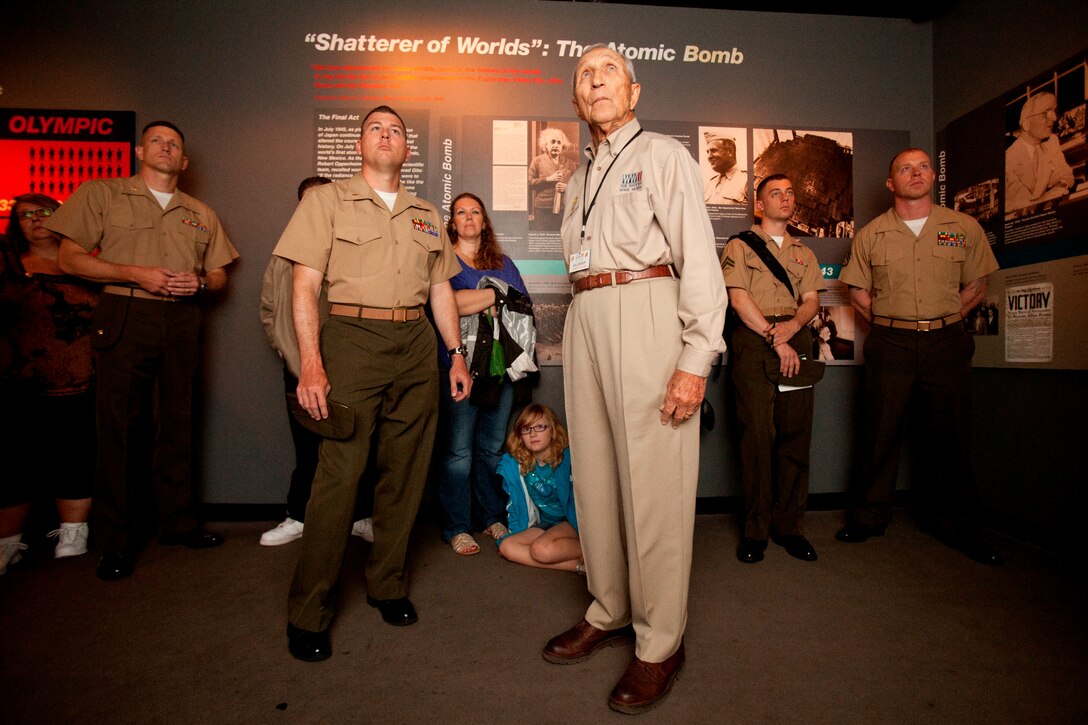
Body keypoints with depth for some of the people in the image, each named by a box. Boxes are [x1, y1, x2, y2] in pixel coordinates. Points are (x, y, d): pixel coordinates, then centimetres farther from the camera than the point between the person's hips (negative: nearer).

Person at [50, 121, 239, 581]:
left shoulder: (201, 214, 18)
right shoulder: (100, 195, 8)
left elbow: (219, 275, 18)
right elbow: (69, 258, 1)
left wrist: (199, 282, -5)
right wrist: (136, 274, -11)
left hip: (181, 323, 3)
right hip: (125, 319, -3)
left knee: (176, 424, 7)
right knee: (118, 427, -1)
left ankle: (178, 522, 19)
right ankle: (116, 542, 9)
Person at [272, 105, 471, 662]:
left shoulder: (426, 215, 20)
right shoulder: (327, 200, 6)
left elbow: (441, 289, 20)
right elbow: (305, 285, -3)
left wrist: (457, 354, 11)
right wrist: (310, 362, -14)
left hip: (416, 345, 5)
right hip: (353, 339, -4)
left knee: (405, 471, 7)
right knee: (339, 474, -7)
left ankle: (388, 584, 23)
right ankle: (308, 611, 8)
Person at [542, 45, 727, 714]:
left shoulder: (663, 156, 4)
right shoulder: (581, 179, 25)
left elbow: (698, 258, -7)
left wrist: (696, 358, -17)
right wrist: (583, 340, 12)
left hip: (646, 314, -7)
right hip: (586, 319, 7)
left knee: (652, 482, -5)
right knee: (596, 475, 9)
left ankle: (660, 641, 10)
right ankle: (610, 611, 25)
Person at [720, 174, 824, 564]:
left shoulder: (804, 253, 25)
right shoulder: (739, 246, 10)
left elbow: (812, 300, 14)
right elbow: (738, 299, -3)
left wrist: (793, 325, -9)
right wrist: (775, 339, -11)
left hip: (795, 338, 5)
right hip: (754, 339, -4)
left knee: (796, 432, 0)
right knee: (757, 433, -8)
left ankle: (789, 524, 9)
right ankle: (756, 528, 0)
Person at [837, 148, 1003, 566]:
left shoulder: (964, 228, 7)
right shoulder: (871, 235, 5)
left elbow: (976, 285, 12)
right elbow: (858, 292, 9)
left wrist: (942, 320, 4)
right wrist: (893, 325, 3)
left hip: (947, 343, 1)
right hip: (890, 345, -1)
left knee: (951, 436, 6)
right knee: (881, 434, 3)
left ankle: (957, 526, 22)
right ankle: (868, 518, 16)